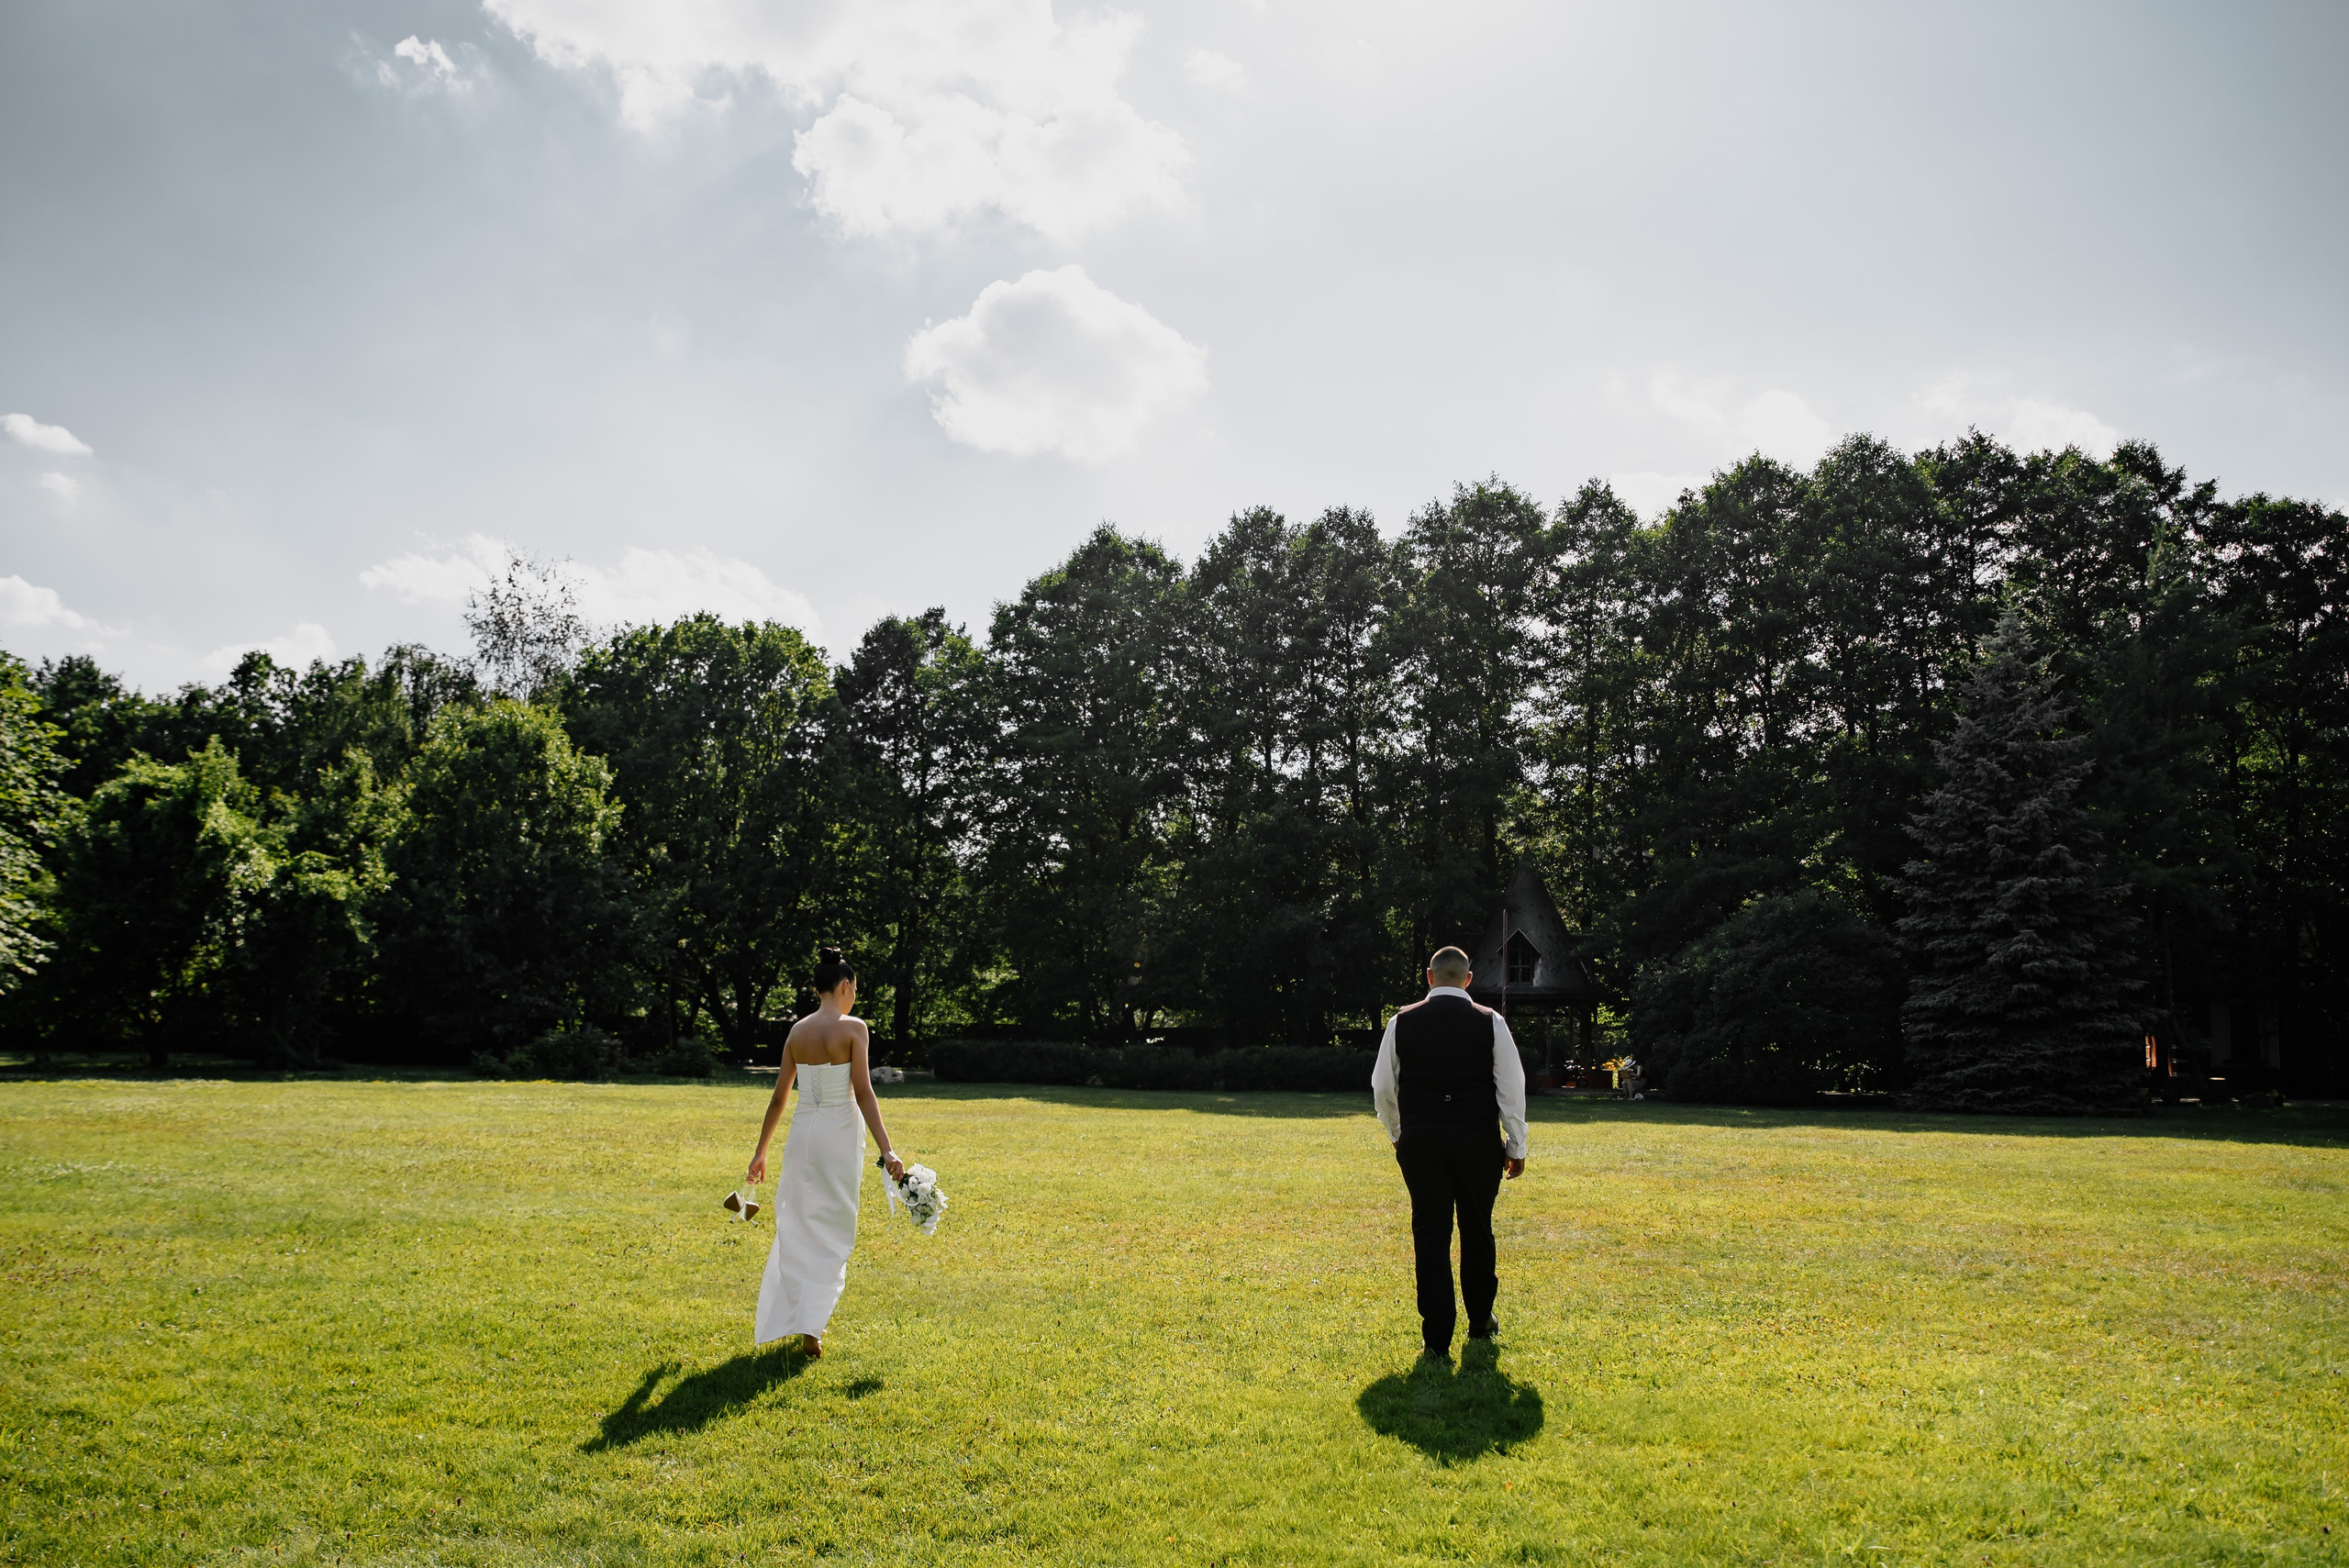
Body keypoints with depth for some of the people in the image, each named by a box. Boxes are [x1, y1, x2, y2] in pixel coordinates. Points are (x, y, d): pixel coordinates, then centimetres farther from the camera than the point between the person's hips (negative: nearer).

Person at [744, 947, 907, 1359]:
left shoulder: (797, 1031, 6)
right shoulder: (854, 1028, -10)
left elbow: (778, 1096, 10)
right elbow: (862, 1093, -16)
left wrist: (761, 1151, 18)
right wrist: (886, 1150, -17)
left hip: (802, 1133, 5)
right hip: (840, 1134, -4)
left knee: (798, 1228, 17)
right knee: (832, 1234, 5)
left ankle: (795, 1317, 23)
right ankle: (811, 1328, -2)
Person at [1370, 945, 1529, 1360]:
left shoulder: (1402, 1022, 1)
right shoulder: (1490, 1022, -2)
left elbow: (1382, 1087, 9)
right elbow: (1511, 1086, -1)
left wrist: (1397, 1133, 24)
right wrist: (1516, 1146, 6)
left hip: (1418, 1140, 0)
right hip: (1478, 1140, 0)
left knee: (1430, 1235, 4)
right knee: (1477, 1231, 17)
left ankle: (1437, 1339, 4)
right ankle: (1480, 1321, 32)